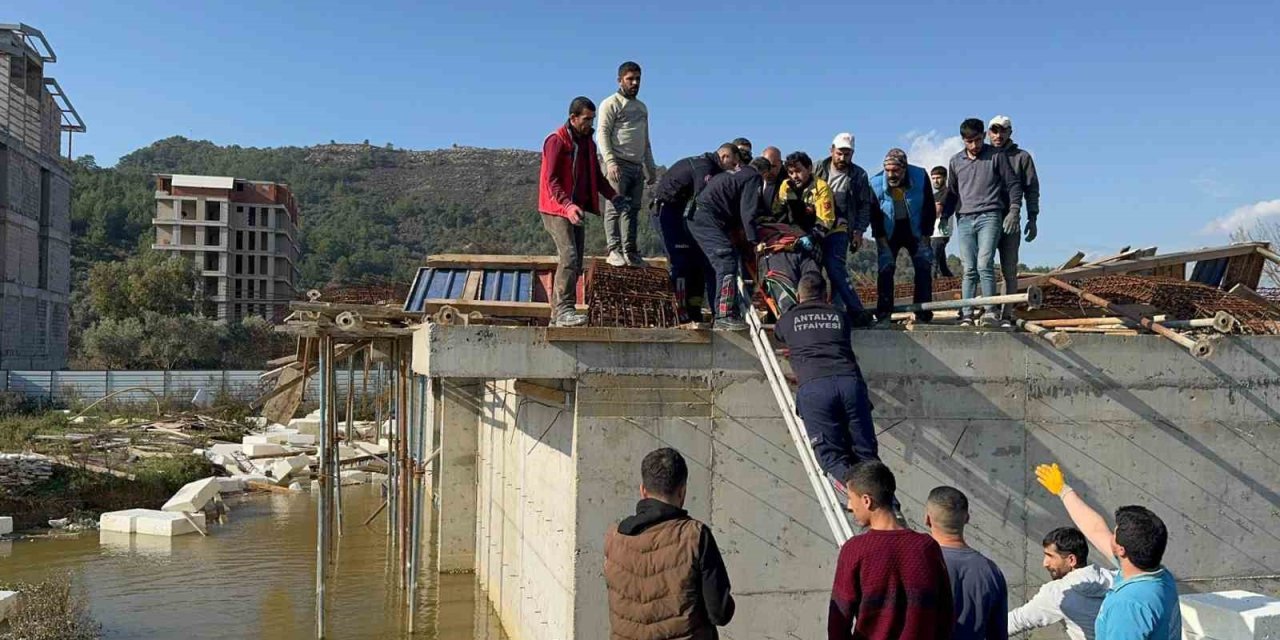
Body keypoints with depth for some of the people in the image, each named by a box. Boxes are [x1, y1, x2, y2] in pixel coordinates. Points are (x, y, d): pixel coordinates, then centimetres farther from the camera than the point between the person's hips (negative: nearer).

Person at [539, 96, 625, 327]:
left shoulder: (588, 143, 15)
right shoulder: (556, 141, -10)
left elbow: (596, 176, 19)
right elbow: (551, 180, -17)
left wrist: (613, 196, 2)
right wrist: (567, 206, -31)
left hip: (575, 210, 8)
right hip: (556, 209, -8)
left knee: (574, 262, 6)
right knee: (569, 257, -20)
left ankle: (557, 315, 11)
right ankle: (564, 310, -21)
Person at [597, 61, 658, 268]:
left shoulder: (642, 108, 25)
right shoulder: (611, 104, 1)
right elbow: (603, 134, -9)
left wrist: (651, 168, 23)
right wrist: (610, 162, -21)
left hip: (637, 166, 7)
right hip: (618, 164, -7)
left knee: (633, 209, 3)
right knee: (616, 207, -11)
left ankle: (630, 252, 4)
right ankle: (614, 250, -12)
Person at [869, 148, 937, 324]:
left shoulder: (920, 177, -19)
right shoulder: (876, 183, -22)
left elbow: (930, 208, -8)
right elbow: (874, 216, -10)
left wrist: (925, 235, -9)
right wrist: (882, 241, -13)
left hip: (915, 230, 1)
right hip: (888, 233, -1)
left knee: (924, 268, -6)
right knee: (885, 270, -9)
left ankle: (923, 314, -3)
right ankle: (884, 315, -5)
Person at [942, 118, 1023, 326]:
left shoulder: (997, 156, 5)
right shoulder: (956, 161, 15)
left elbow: (1013, 185, 7)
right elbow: (952, 192, 23)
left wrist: (1014, 210, -4)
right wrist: (945, 216, 13)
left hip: (989, 217, -3)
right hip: (964, 220, 3)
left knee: (984, 264, -17)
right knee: (969, 270, 0)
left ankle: (990, 312, -15)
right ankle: (966, 315, 0)